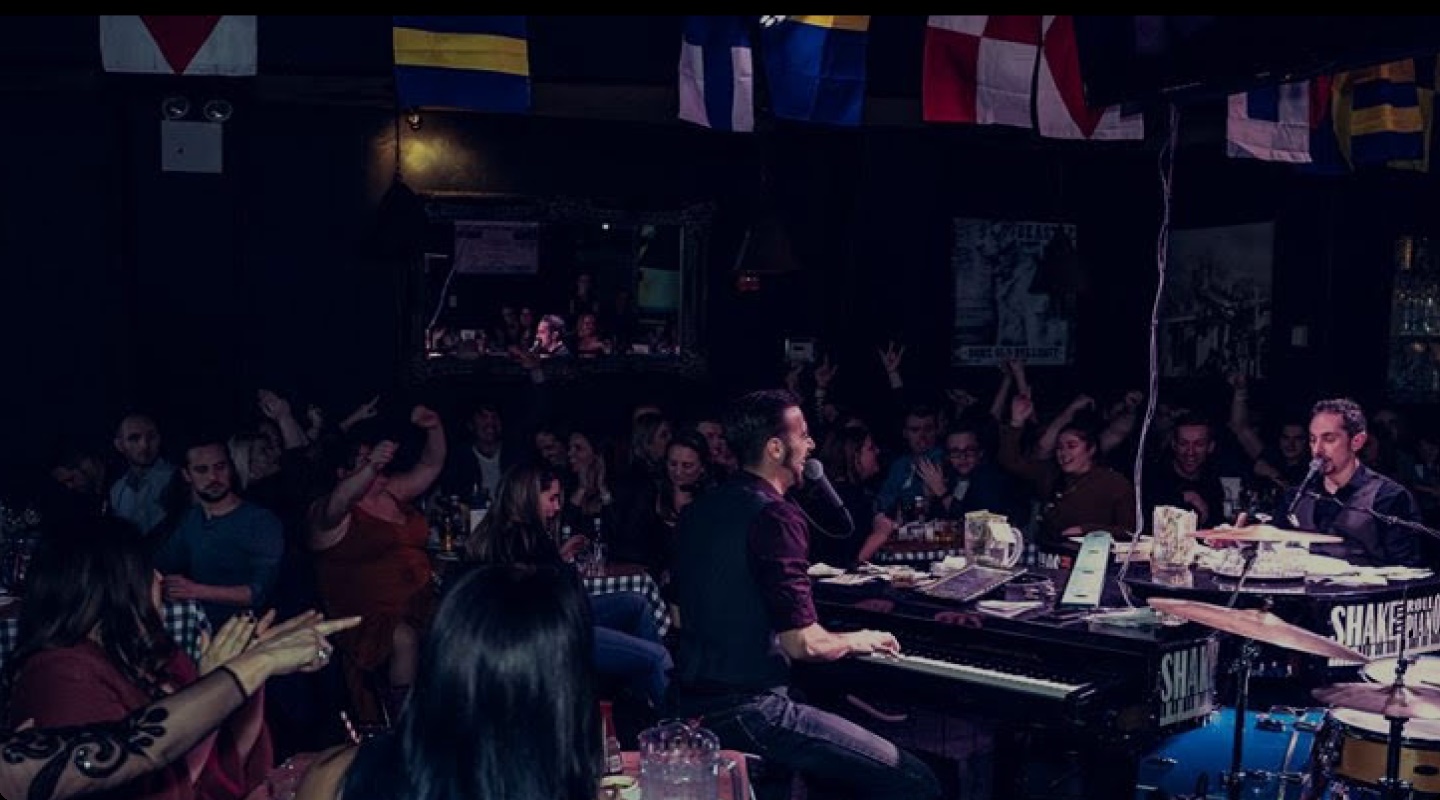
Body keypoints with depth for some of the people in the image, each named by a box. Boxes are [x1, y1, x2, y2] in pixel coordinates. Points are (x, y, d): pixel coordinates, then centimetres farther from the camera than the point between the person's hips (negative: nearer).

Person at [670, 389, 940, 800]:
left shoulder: (699, 509, 10)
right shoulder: (776, 516, -17)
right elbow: (802, 643, -21)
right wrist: (855, 641, -1)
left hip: (692, 704, 10)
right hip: (749, 712, -9)